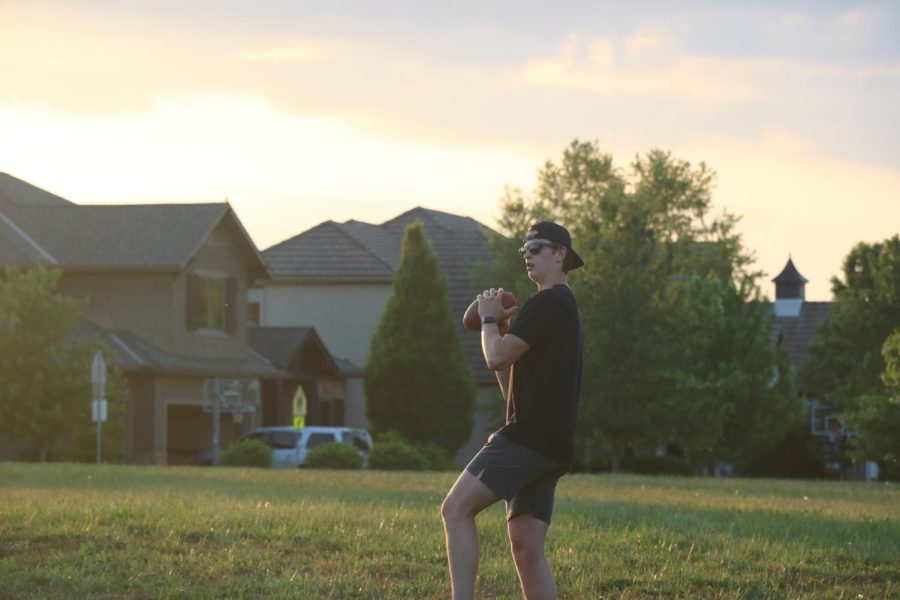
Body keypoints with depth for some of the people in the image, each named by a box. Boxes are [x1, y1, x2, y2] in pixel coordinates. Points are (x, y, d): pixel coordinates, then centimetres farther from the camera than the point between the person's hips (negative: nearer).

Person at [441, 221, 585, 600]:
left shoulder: (548, 303, -8)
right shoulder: (565, 307, 26)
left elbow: (497, 357, -13)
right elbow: (513, 387, 28)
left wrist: (489, 320, 5)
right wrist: (498, 328, 20)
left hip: (531, 435, -10)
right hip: (551, 445, 10)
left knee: (456, 508, -14)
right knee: (526, 544, 5)